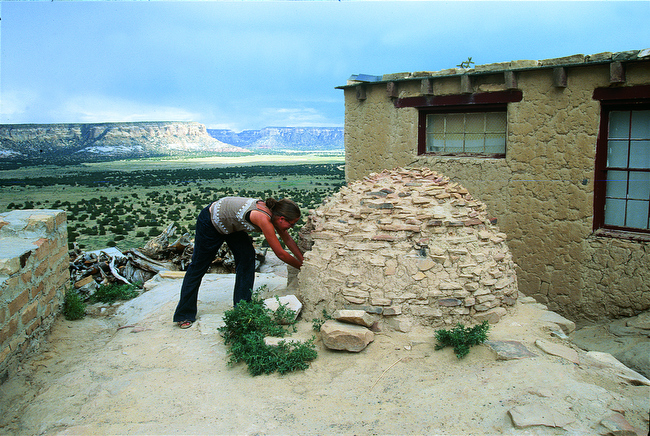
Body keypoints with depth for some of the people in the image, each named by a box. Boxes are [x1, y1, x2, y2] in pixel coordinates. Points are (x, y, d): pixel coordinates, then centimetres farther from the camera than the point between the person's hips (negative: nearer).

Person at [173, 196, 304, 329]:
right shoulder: (263, 219, -36)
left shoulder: (274, 213, -13)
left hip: (231, 223, 8)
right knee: (198, 266, 6)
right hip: (210, 222, -8)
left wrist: (303, 261, 0)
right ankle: (184, 315, 22)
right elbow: (280, 254, -28)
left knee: (247, 257, -2)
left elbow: (288, 239, 1)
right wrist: (301, 267, -16)